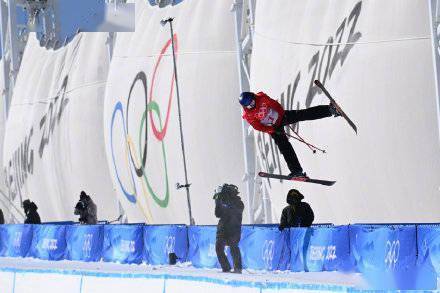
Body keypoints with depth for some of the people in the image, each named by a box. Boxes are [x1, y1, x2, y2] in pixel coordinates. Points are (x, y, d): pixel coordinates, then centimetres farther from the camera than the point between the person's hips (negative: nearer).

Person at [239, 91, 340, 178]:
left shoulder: (261, 97, -14)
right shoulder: (248, 115, -21)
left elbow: (274, 104, 1)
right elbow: (258, 127, -19)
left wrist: (282, 112, -1)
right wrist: (273, 131, -23)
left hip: (280, 116, 2)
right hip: (273, 128, -2)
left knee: (303, 114, -7)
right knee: (285, 147, -11)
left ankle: (330, 110, -5)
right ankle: (297, 171, -7)